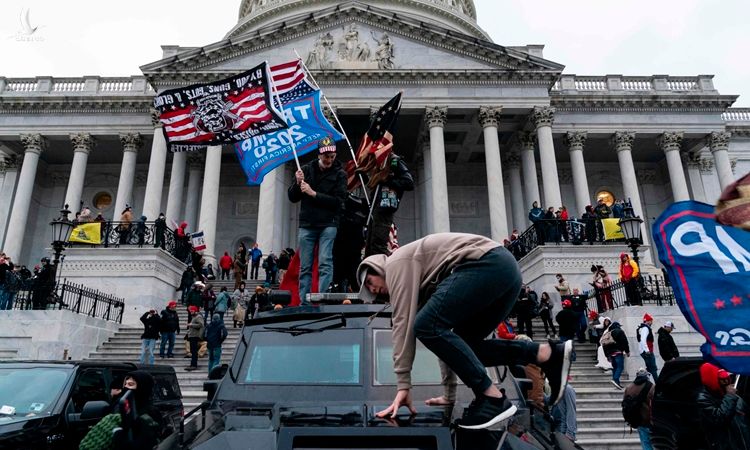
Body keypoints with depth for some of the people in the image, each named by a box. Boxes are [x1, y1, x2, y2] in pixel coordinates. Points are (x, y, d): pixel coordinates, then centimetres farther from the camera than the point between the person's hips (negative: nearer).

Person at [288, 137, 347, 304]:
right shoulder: (307, 169, 8)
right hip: (307, 224, 3)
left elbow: (338, 201, -9)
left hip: (328, 224, -2)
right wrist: (298, 183, -10)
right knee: (305, 267, 3)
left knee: (325, 263, -12)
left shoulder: (339, 174, 1)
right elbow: (292, 198, 10)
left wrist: (313, 193, -14)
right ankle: (304, 302, 7)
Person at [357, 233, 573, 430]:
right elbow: (445, 333, 30)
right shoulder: (422, 283, 30)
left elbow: (403, 323, -4)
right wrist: (449, 393, 31)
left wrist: (403, 385, -4)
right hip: (506, 269, 10)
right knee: (463, 345, 13)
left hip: (488, 264, -10)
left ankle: (493, 397, -12)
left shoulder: (397, 263, 6)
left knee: (427, 326, -13)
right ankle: (549, 353, 6)